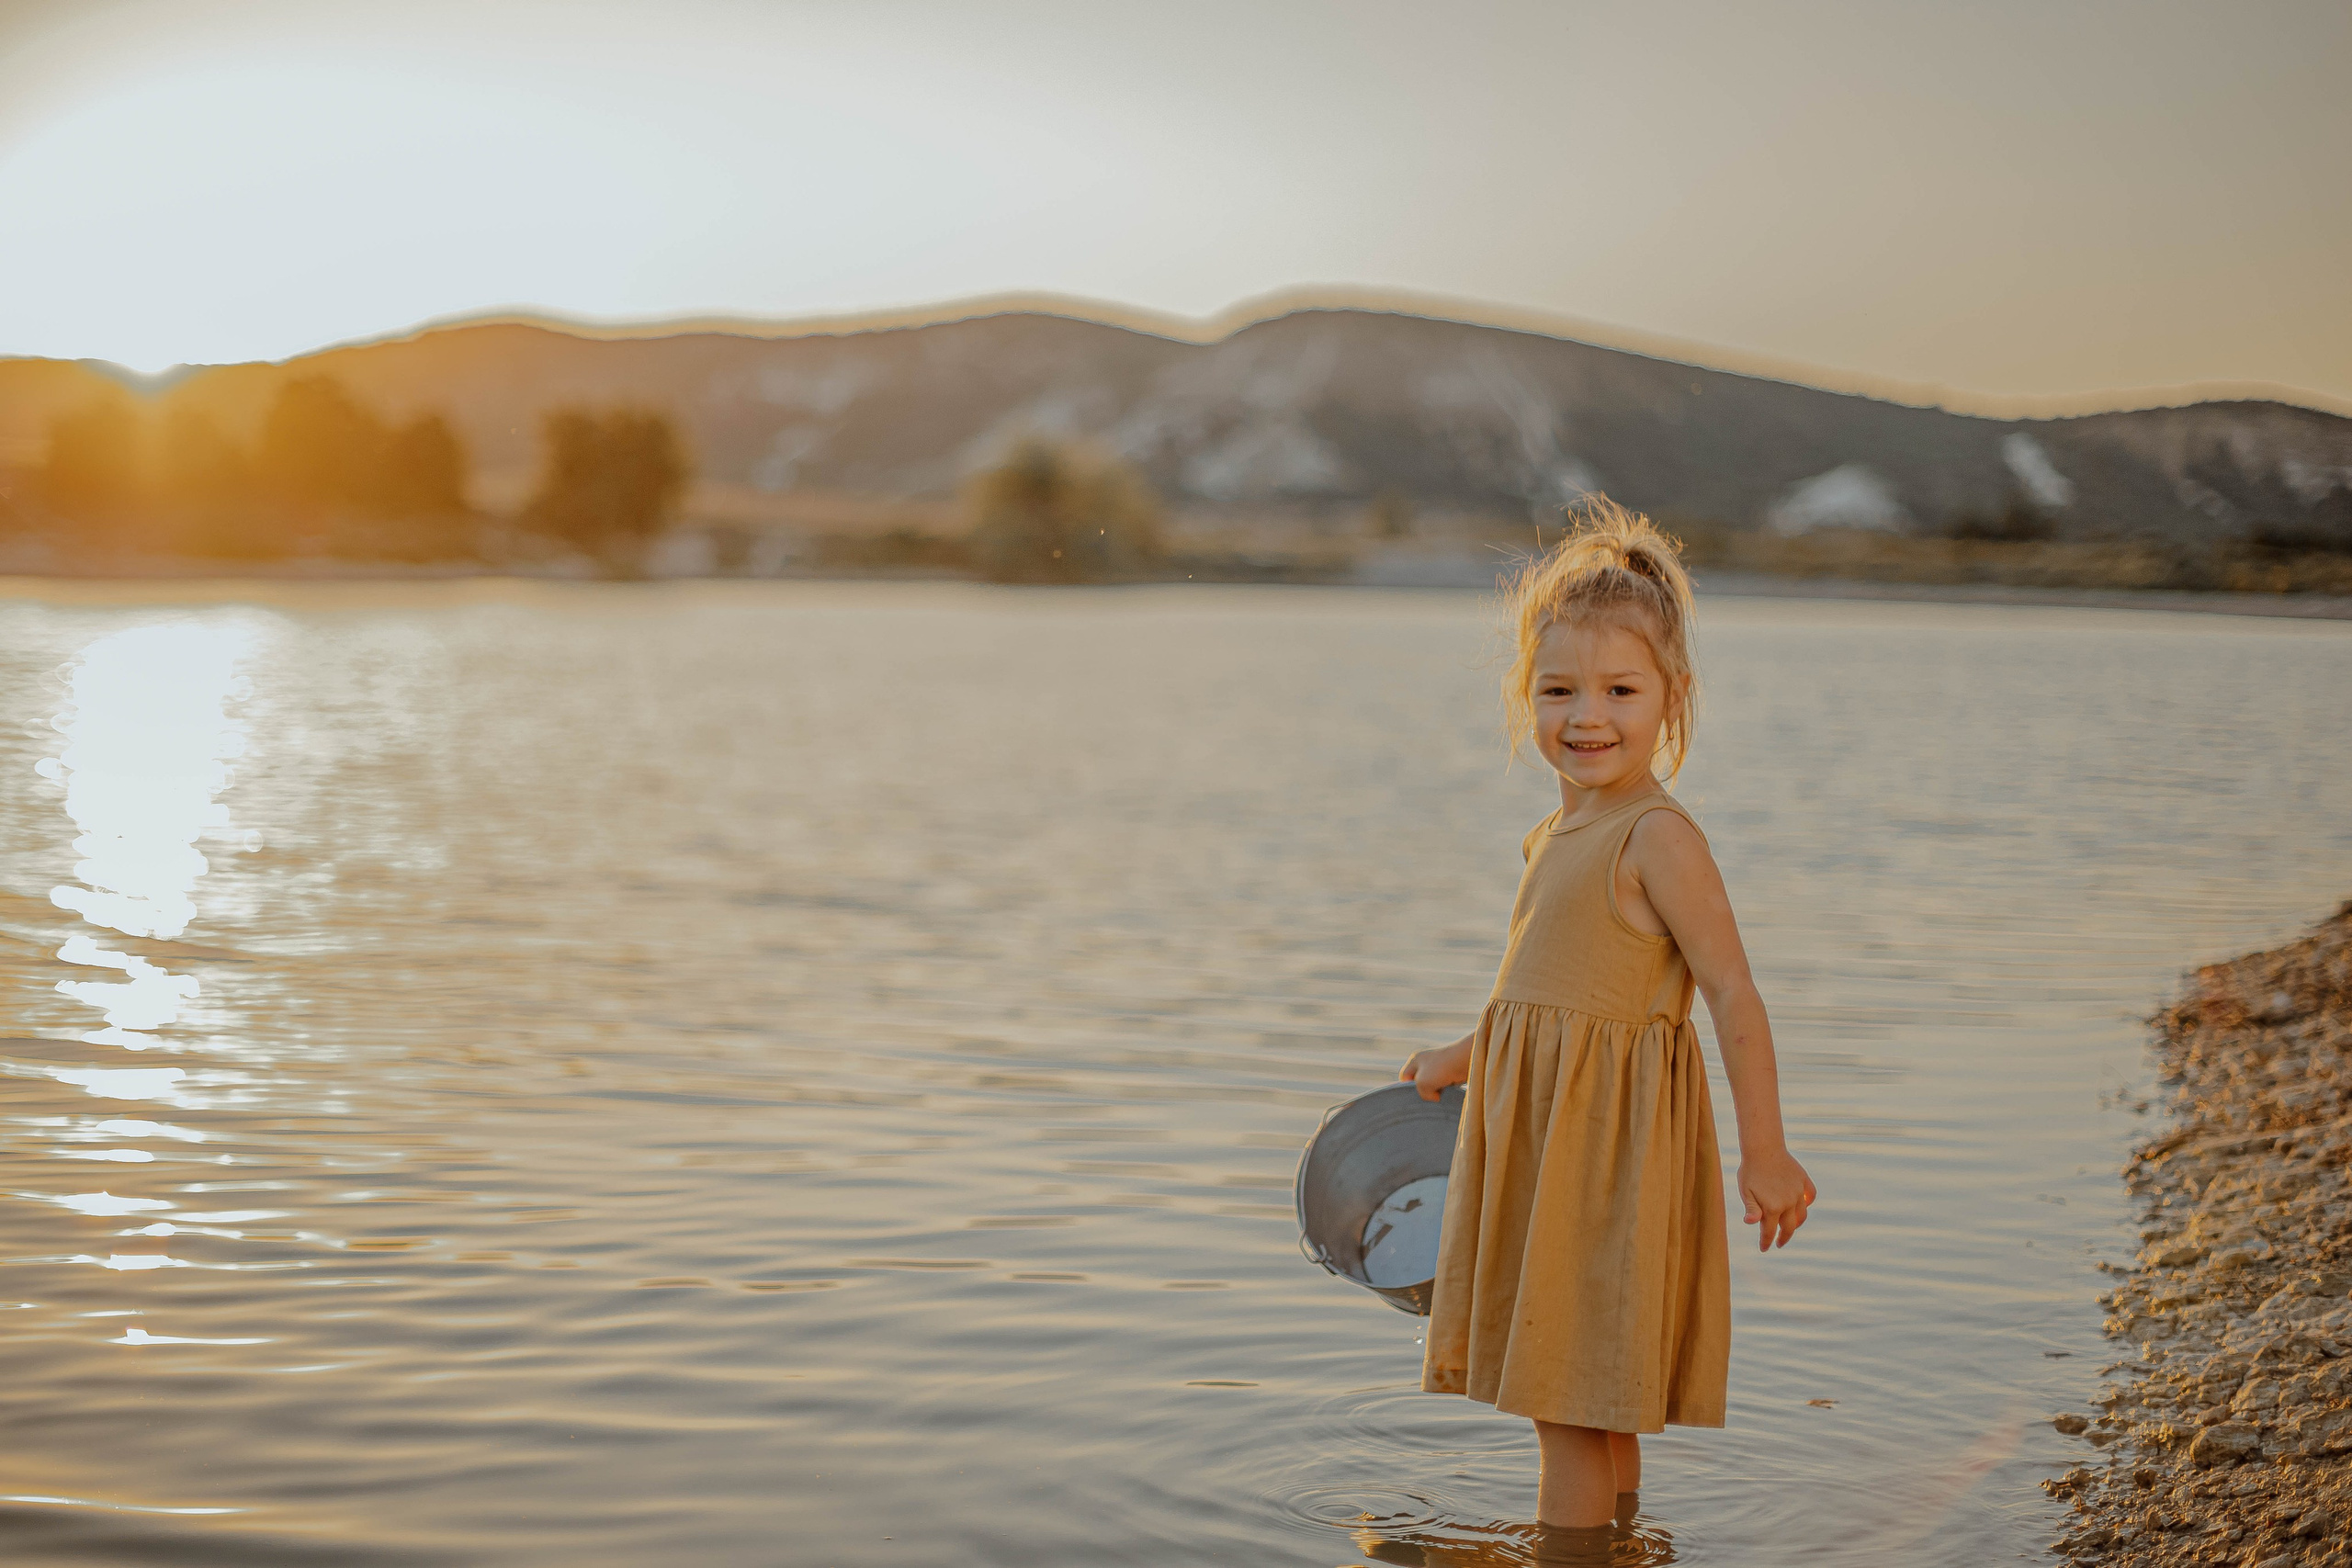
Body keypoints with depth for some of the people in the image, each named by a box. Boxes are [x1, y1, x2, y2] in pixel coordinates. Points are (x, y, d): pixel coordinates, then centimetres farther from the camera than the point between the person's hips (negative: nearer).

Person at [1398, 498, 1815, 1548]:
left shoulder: (1657, 837, -16)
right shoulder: (1557, 836, 11)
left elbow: (1734, 996, -17)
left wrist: (1764, 1153, -17)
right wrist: (1463, 1060, 33)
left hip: (1610, 1145, -9)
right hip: (1542, 1134, 9)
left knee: (1572, 1399, -3)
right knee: (1588, 1404, 19)